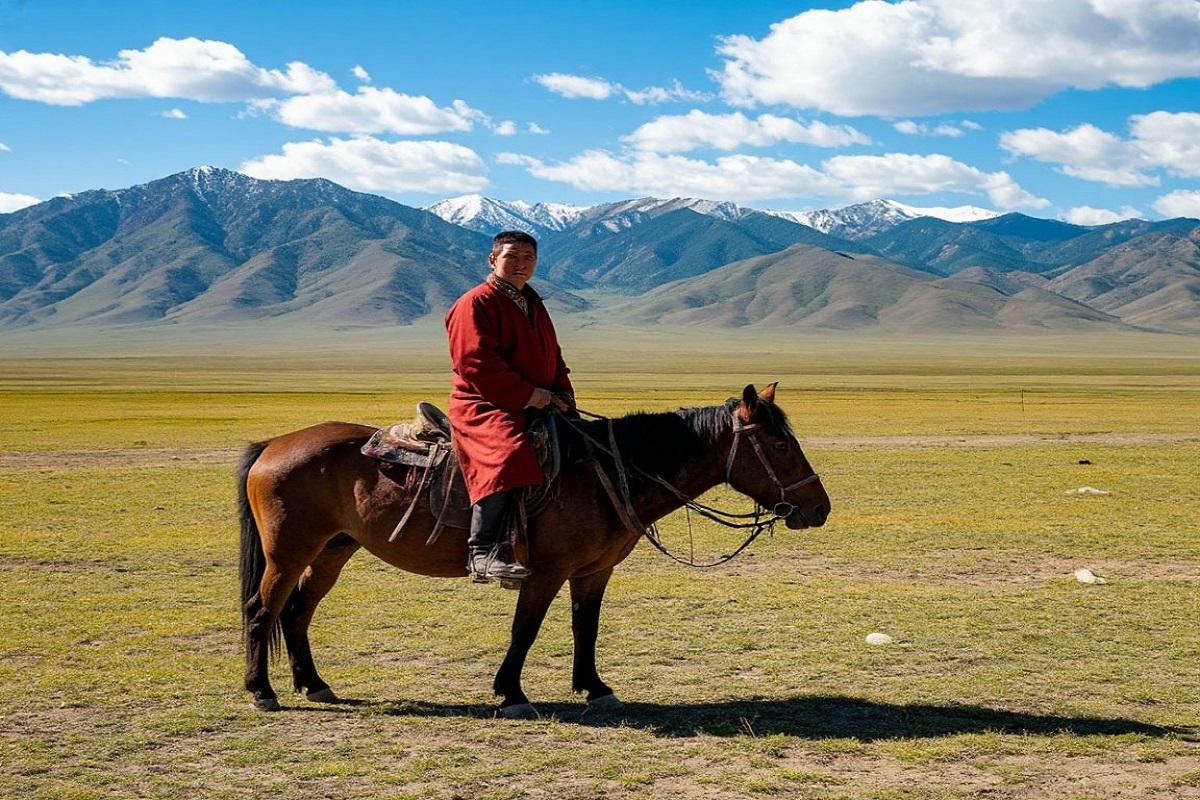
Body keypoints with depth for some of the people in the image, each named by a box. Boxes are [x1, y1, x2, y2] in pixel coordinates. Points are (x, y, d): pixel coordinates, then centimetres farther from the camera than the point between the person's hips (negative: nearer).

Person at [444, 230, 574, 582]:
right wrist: (526, 394, -19)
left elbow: (553, 356, 27)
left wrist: (562, 394, 6)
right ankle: (485, 551, -36)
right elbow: (476, 363, -16)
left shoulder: (533, 306, 23)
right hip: (484, 407, -9)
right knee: (508, 456, -35)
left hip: (536, 405, 10)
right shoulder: (475, 304, -6)